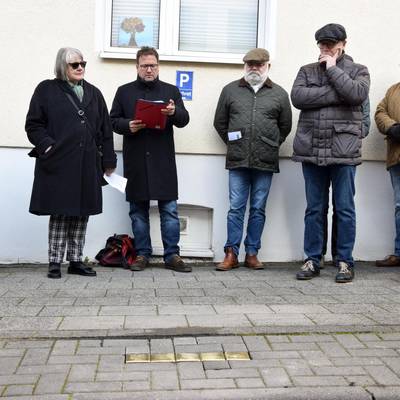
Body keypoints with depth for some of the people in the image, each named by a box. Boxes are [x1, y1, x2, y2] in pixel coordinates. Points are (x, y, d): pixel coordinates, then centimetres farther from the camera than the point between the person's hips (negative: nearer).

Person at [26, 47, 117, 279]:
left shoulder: (93, 93, 16)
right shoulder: (47, 90, 4)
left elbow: (105, 129, 14)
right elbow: (34, 125, 1)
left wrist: (109, 160, 10)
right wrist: (47, 146, -13)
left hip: (88, 164, 4)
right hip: (59, 164, -4)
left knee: (82, 213, 6)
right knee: (60, 213, -1)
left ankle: (76, 260, 15)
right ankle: (55, 262, 8)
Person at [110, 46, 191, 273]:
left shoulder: (171, 91, 11)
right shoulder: (124, 92, 12)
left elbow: (184, 119, 3)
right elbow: (113, 120, 10)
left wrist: (174, 112, -20)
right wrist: (127, 126, -12)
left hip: (163, 161, 0)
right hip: (135, 161, 1)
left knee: (170, 209, -1)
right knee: (138, 211, 7)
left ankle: (172, 256, 6)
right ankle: (142, 254, 16)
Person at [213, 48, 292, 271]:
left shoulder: (279, 94, 8)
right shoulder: (230, 90, 9)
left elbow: (285, 127, 13)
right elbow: (220, 123, 13)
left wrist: (271, 147, 10)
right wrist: (233, 144, 10)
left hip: (265, 162, 0)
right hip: (238, 161, 0)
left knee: (258, 209, 6)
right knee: (236, 208, 1)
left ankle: (252, 254, 15)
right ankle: (231, 254, 7)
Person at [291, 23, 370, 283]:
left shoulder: (358, 71, 9)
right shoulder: (307, 71, 14)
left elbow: (357, 94, -12)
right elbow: (297, 97, -6)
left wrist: (332, 69, -5)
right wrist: (336, 94, -10)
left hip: (343, 150, -2)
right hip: (312, 149, 2)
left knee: (345, 209, 3)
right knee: (314, 209, 8)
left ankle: (345, 262, 13)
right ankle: (312, 261, 16)